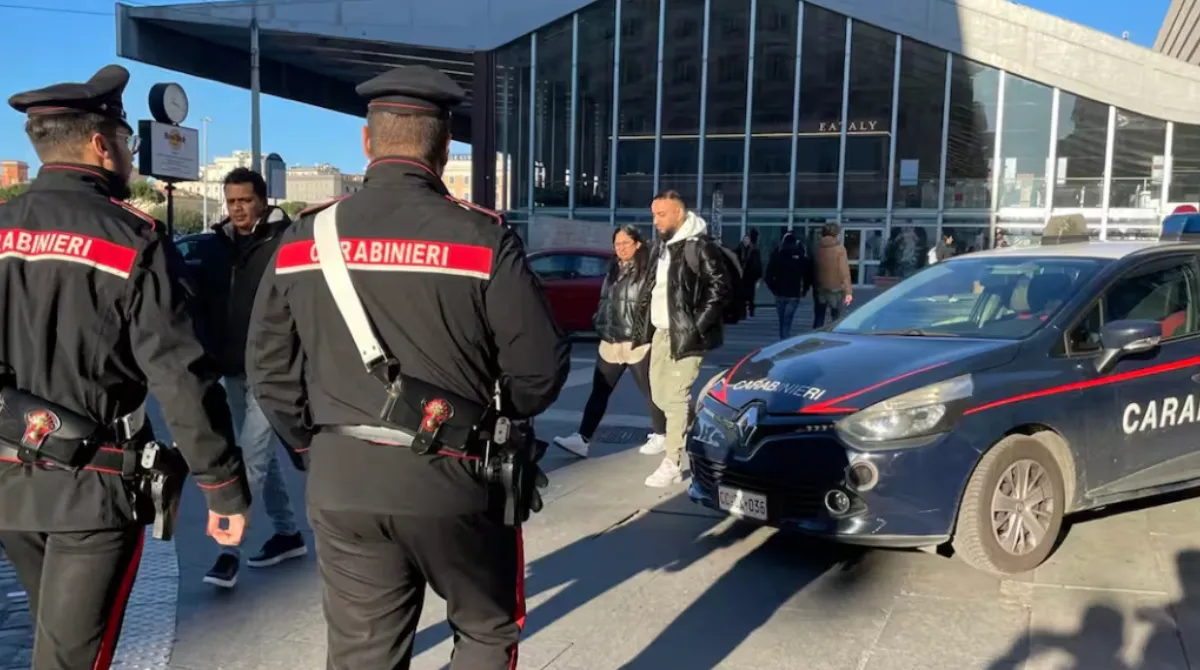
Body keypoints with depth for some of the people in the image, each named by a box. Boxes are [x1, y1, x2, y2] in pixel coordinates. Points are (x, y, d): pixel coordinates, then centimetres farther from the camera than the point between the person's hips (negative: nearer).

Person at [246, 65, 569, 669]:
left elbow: (269, 369, 6)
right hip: (452, 478, -3)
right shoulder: (481, 238, -11)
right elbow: (541, 369, -9)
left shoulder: (303, 239, 2)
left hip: (339, 484, 4)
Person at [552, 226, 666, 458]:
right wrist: (601, 326, 14)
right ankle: (582, 439, 7)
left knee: (650, 391, 6)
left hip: (638, 343, -7)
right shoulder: (613, 270, 15)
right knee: (599, 392, 6)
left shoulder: (648, 271, -11)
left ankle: (660, 436, 22)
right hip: (610, 343, 7)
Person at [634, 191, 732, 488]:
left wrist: (697, 324, -18)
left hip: (685, 335, -9)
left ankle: (672, 464, 2)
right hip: (661, 332, 9)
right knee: (660, 394, 13)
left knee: (676, 397, -6)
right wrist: (643, 326, 12)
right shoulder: (661, 247, 14)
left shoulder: (700, 246, -13)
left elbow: (721, 288, -17)